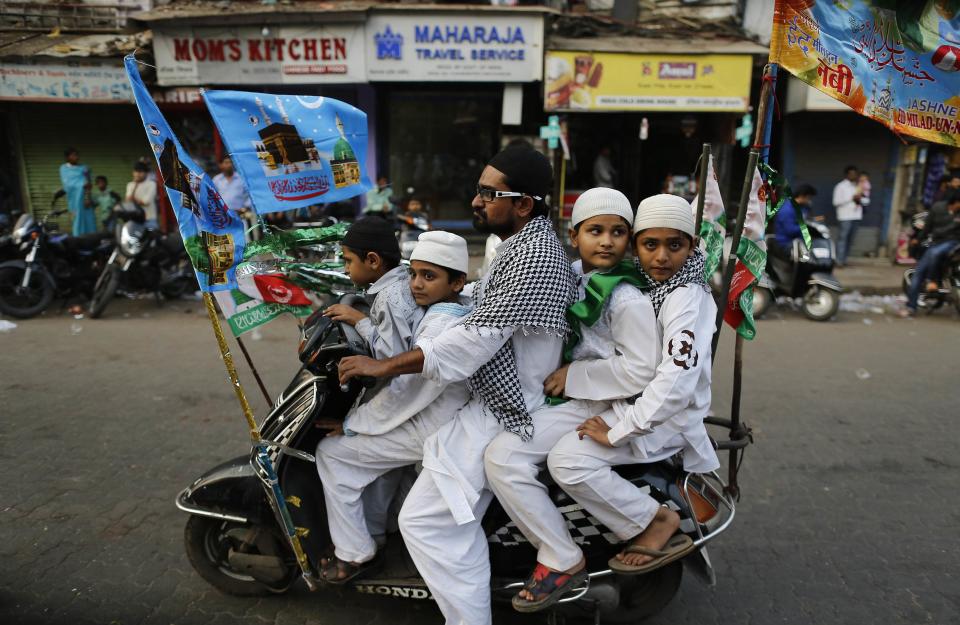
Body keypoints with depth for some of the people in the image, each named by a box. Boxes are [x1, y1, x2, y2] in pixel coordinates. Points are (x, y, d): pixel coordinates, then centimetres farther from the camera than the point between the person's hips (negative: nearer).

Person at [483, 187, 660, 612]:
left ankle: (562, 561, -6)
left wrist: (573, 376, -19)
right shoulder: (576, 274, 6)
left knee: (503, 456, -23)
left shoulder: (628, 299, -19)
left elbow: (641, 370, -22)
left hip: (597, 403, -10)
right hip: (568, 390, 10)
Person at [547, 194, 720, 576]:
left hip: (668, 415, -9)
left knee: (566, 460, -24)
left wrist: (617, 432, -25)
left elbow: (676, 381, -30)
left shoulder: (686, 299, -19)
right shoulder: (645, 284, 8)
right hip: (632, 398, 9)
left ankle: (659, 523, -6)